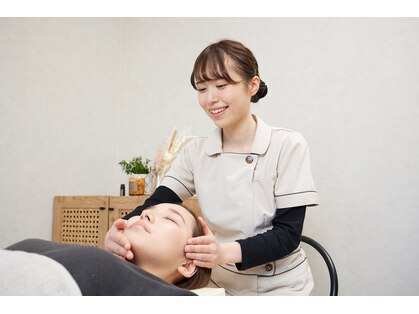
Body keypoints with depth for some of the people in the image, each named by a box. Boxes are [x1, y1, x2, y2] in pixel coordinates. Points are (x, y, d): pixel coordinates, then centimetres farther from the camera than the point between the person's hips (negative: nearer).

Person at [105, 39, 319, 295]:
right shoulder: (196, 152, -1)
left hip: (280, 288, -3)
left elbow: (288, 233, -14)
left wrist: (227, 252, -31)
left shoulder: (288, 146, -12)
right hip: (222, 284, 3)